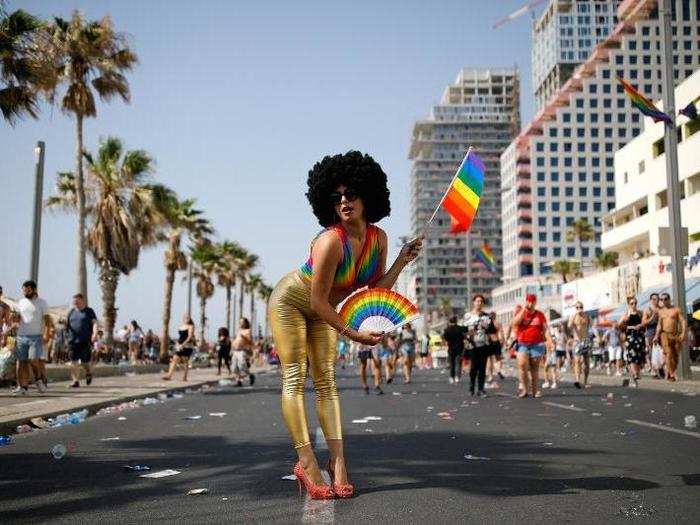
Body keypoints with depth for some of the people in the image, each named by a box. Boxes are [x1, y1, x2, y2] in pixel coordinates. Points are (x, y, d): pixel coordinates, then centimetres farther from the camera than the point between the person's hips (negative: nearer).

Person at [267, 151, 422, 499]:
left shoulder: (378, 238, -12)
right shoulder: (331, 241, -34)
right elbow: (318, 302, -29)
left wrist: (402, 261, -14)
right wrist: (353, 335, -26)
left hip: (321, 312, 7)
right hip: (288, 301, -6)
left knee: (326, 381, -1)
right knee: (295, 379, -11)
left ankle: (337, 460, -4)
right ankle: (307, 462, -13)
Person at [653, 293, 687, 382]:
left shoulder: (676, 309, 3)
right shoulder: (661, 311, 12)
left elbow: (683, 321, -3)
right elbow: (659, 324, 11)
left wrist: (683, 333, -15)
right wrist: (657, 335, 1)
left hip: (676, 335, 0)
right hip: (665, 335, 1)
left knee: (676, 355, 0)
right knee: (669, 354, -13)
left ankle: (669, 372, 13)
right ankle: (671, 375, -12)